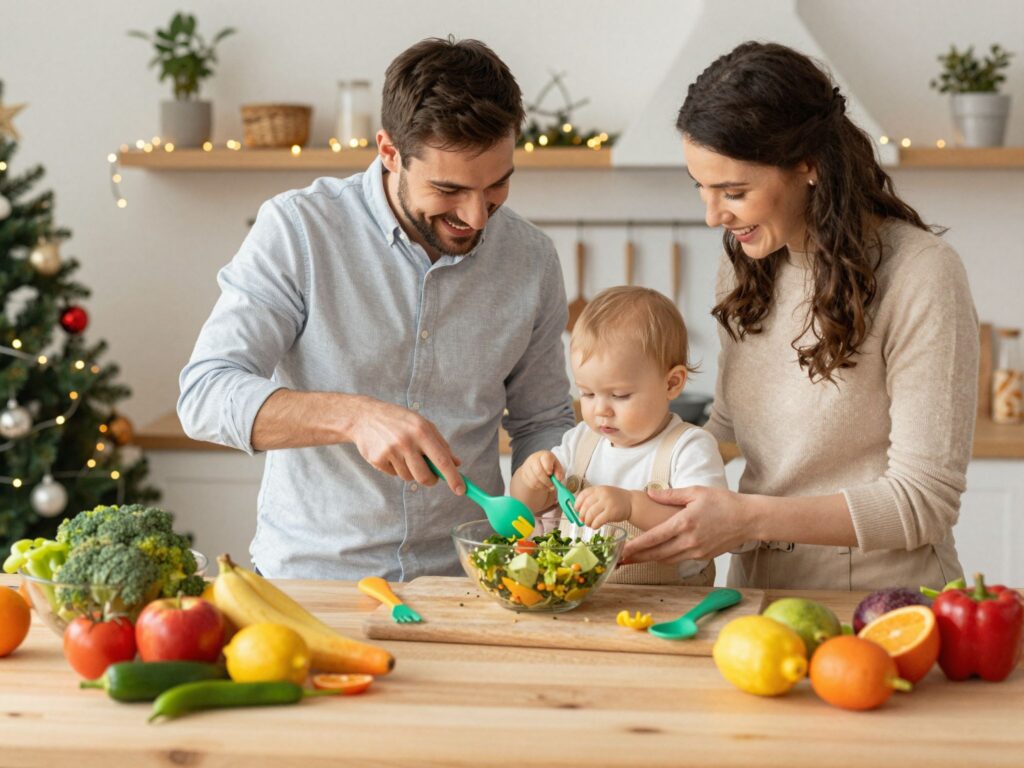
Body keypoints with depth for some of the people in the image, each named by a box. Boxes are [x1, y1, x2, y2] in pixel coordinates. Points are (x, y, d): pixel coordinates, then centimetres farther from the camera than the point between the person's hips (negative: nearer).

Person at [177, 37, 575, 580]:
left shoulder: (532, 259, 4)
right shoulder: (297, 230, -7)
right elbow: (205, 396, -14)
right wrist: (354, 415, -29)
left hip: (464, 579, 1)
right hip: (308, 575, 0)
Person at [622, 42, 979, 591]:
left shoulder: (921, 277, -12)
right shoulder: (746, 262, 9)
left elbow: (924, 502, -13)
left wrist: (747, 517, -19)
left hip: (879, 595, -6)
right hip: (757, 590, 6)